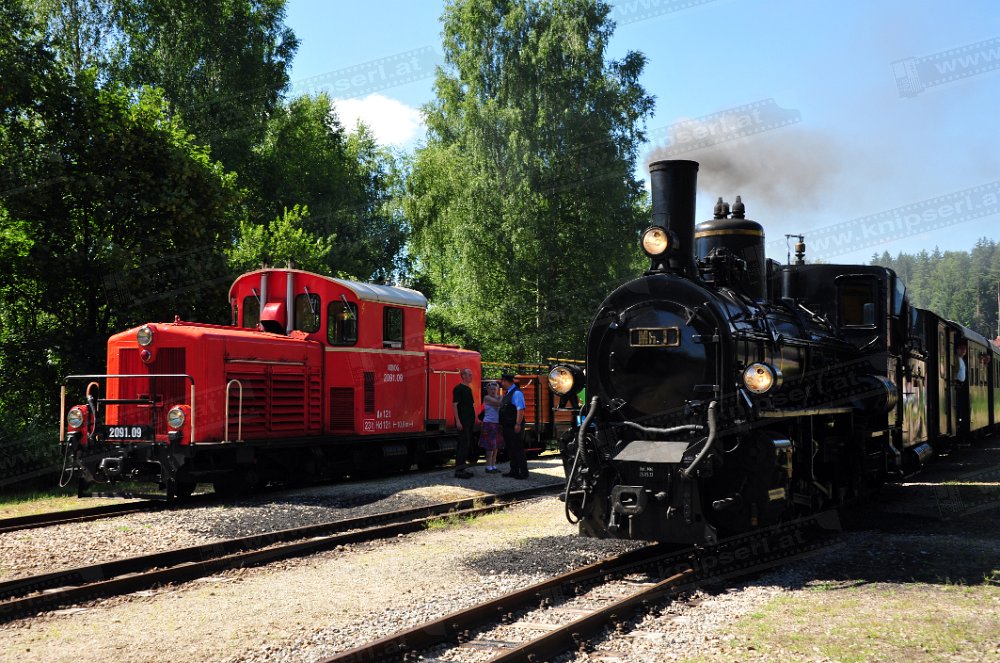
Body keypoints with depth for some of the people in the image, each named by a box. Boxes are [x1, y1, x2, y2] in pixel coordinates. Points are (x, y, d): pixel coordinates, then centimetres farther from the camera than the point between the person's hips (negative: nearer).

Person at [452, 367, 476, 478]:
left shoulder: (469, 389, 16)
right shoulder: (458, 388, -11)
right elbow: (454, 405, -16)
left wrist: (473, 418, 19)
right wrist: (457, 421, -21)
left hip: (469, 422, 9)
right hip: (462, 422, -9)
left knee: (467, 444, 11)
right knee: (463, 444, -10)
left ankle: (462, 468, 17)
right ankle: (459, 470, -8)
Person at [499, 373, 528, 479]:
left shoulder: (516, 393, -15)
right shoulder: (507, 393, 16)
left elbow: (521, 409, -22)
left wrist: (518, 424, -26)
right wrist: (502, 423, 20)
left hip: (514, 427, -10)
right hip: (507, 426, 10)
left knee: (518, 449, -6)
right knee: (510, 449, 14)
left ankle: (523, 472, -2)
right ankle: (514, 471, 22)